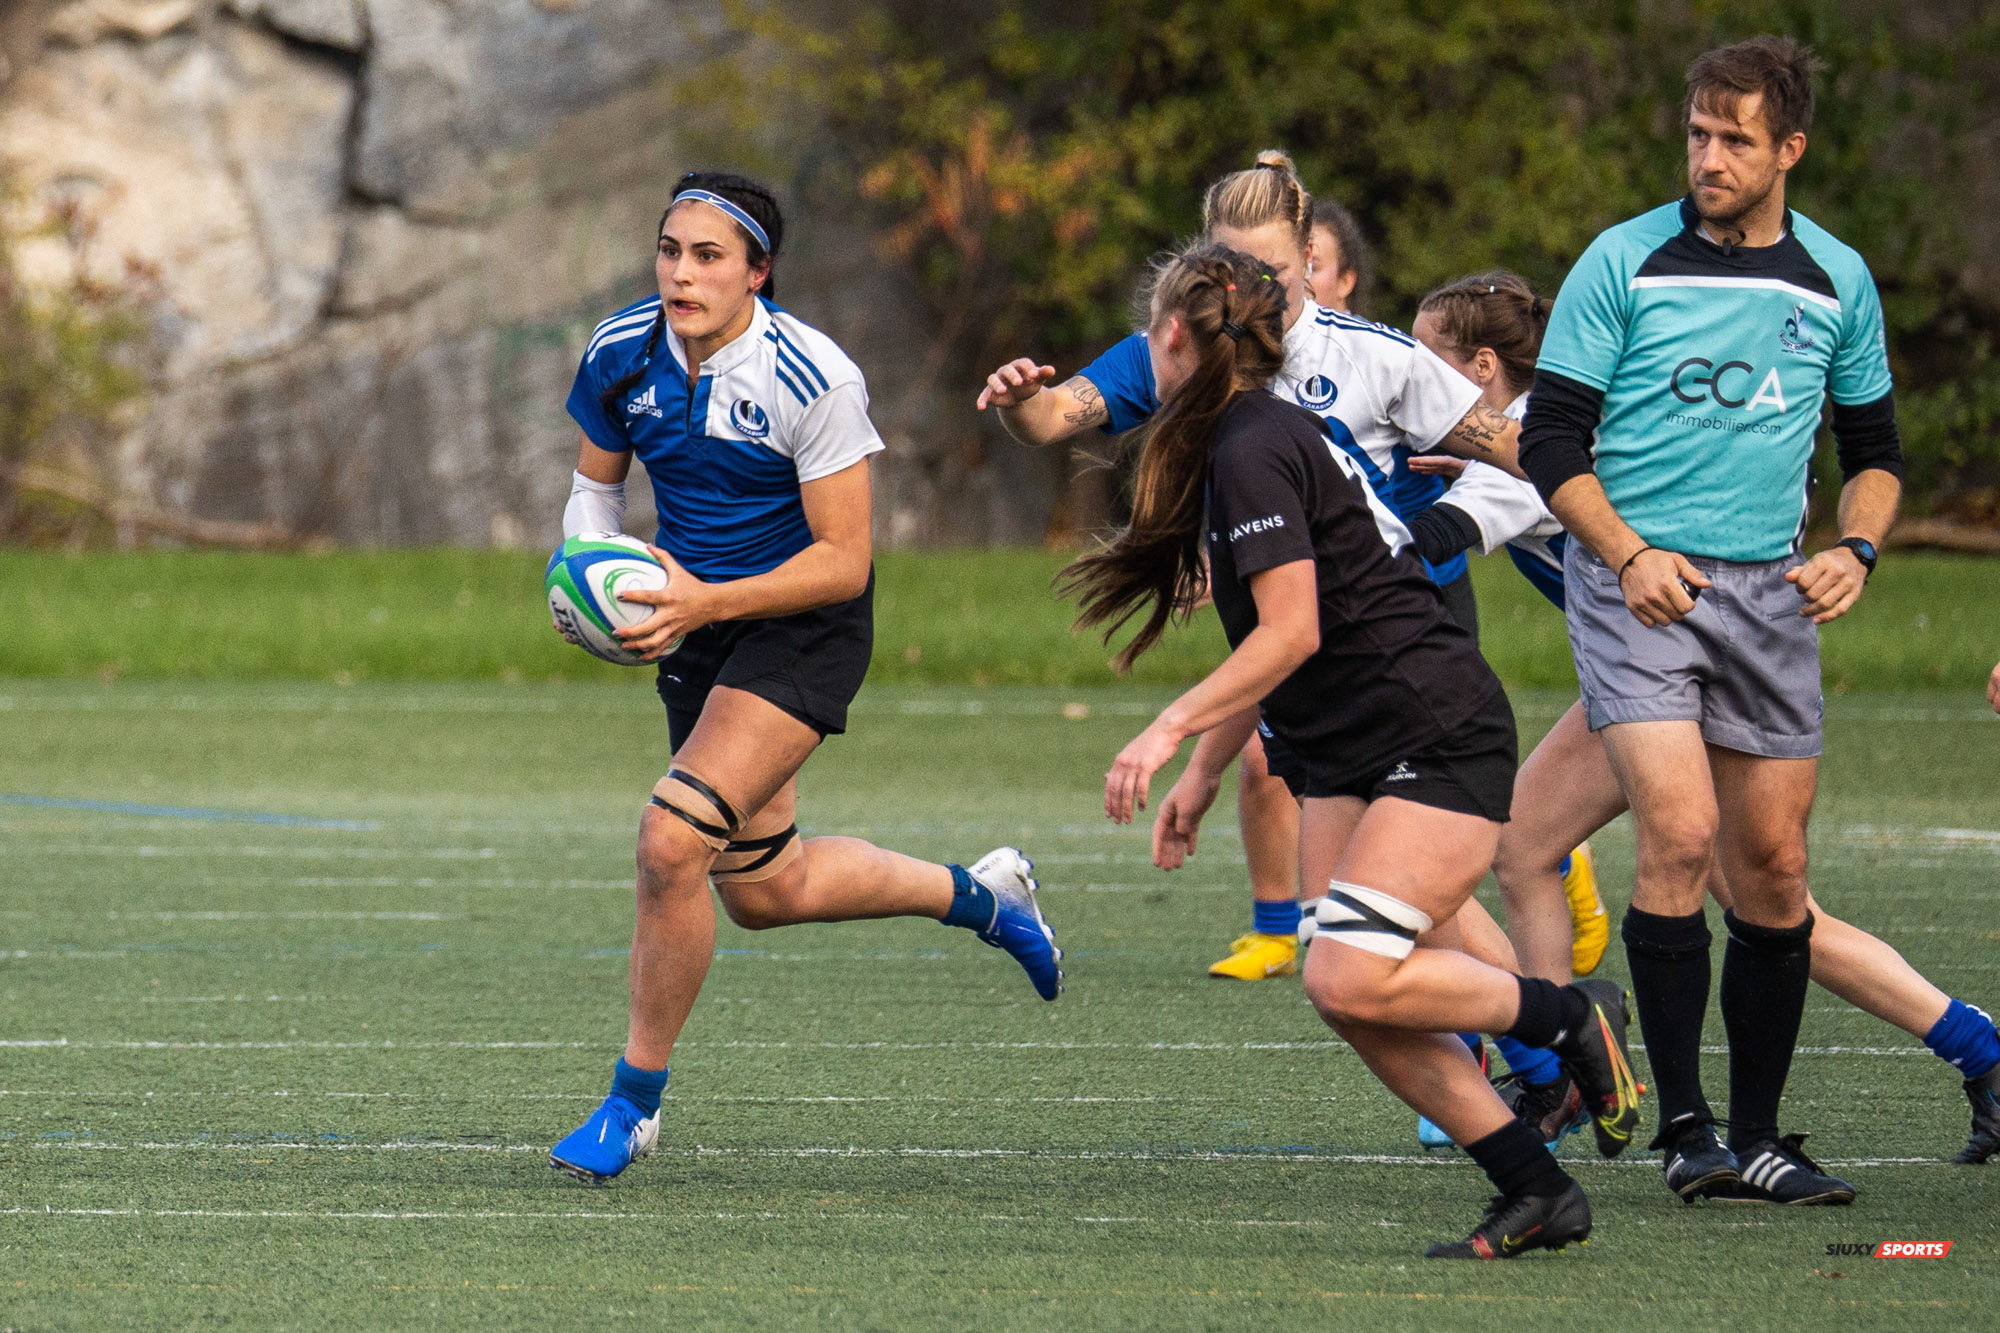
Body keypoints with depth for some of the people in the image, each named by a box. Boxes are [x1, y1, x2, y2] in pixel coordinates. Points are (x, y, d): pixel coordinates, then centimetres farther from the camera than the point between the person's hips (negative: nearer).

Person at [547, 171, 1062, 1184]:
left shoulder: (813, 381, -24)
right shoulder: (620, 354, -8)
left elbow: (843, 560, -20)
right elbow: (595, 485, 9)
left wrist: (706, 603, -31)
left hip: (804, 627, -7)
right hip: (697, 621, 7)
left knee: (673, 840, -23)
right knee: (763, 891, 16)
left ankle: (634, 1100, -8)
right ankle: (976, 894, 42)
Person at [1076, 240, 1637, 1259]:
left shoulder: (1254, 450, -15)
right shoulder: (1245, 441, 17)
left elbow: (1291, 635, -22)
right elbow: (1271, 655, 24)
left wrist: (1171, 727, -22)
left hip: (1440, 745, -10)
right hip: (1353, 759, 10)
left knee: (1351, 978, -20)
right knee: (1346, 994, -3)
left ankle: (1569, 1015, -1)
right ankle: (1535, 1193, -1)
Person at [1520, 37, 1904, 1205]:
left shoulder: (1837, 281, 7)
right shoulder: (1625, 263, -3)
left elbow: (1875, 448, 18)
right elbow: (1552, 436, -1)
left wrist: (1854, 549, -1)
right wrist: (1629, 555, -14)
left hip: (1768, 590, 4)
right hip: (1637, 580, -4)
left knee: (1773, 866, 3)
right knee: (1680, 830, -19)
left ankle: (1758, 1139, 13)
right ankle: (1684, 1127, -12)